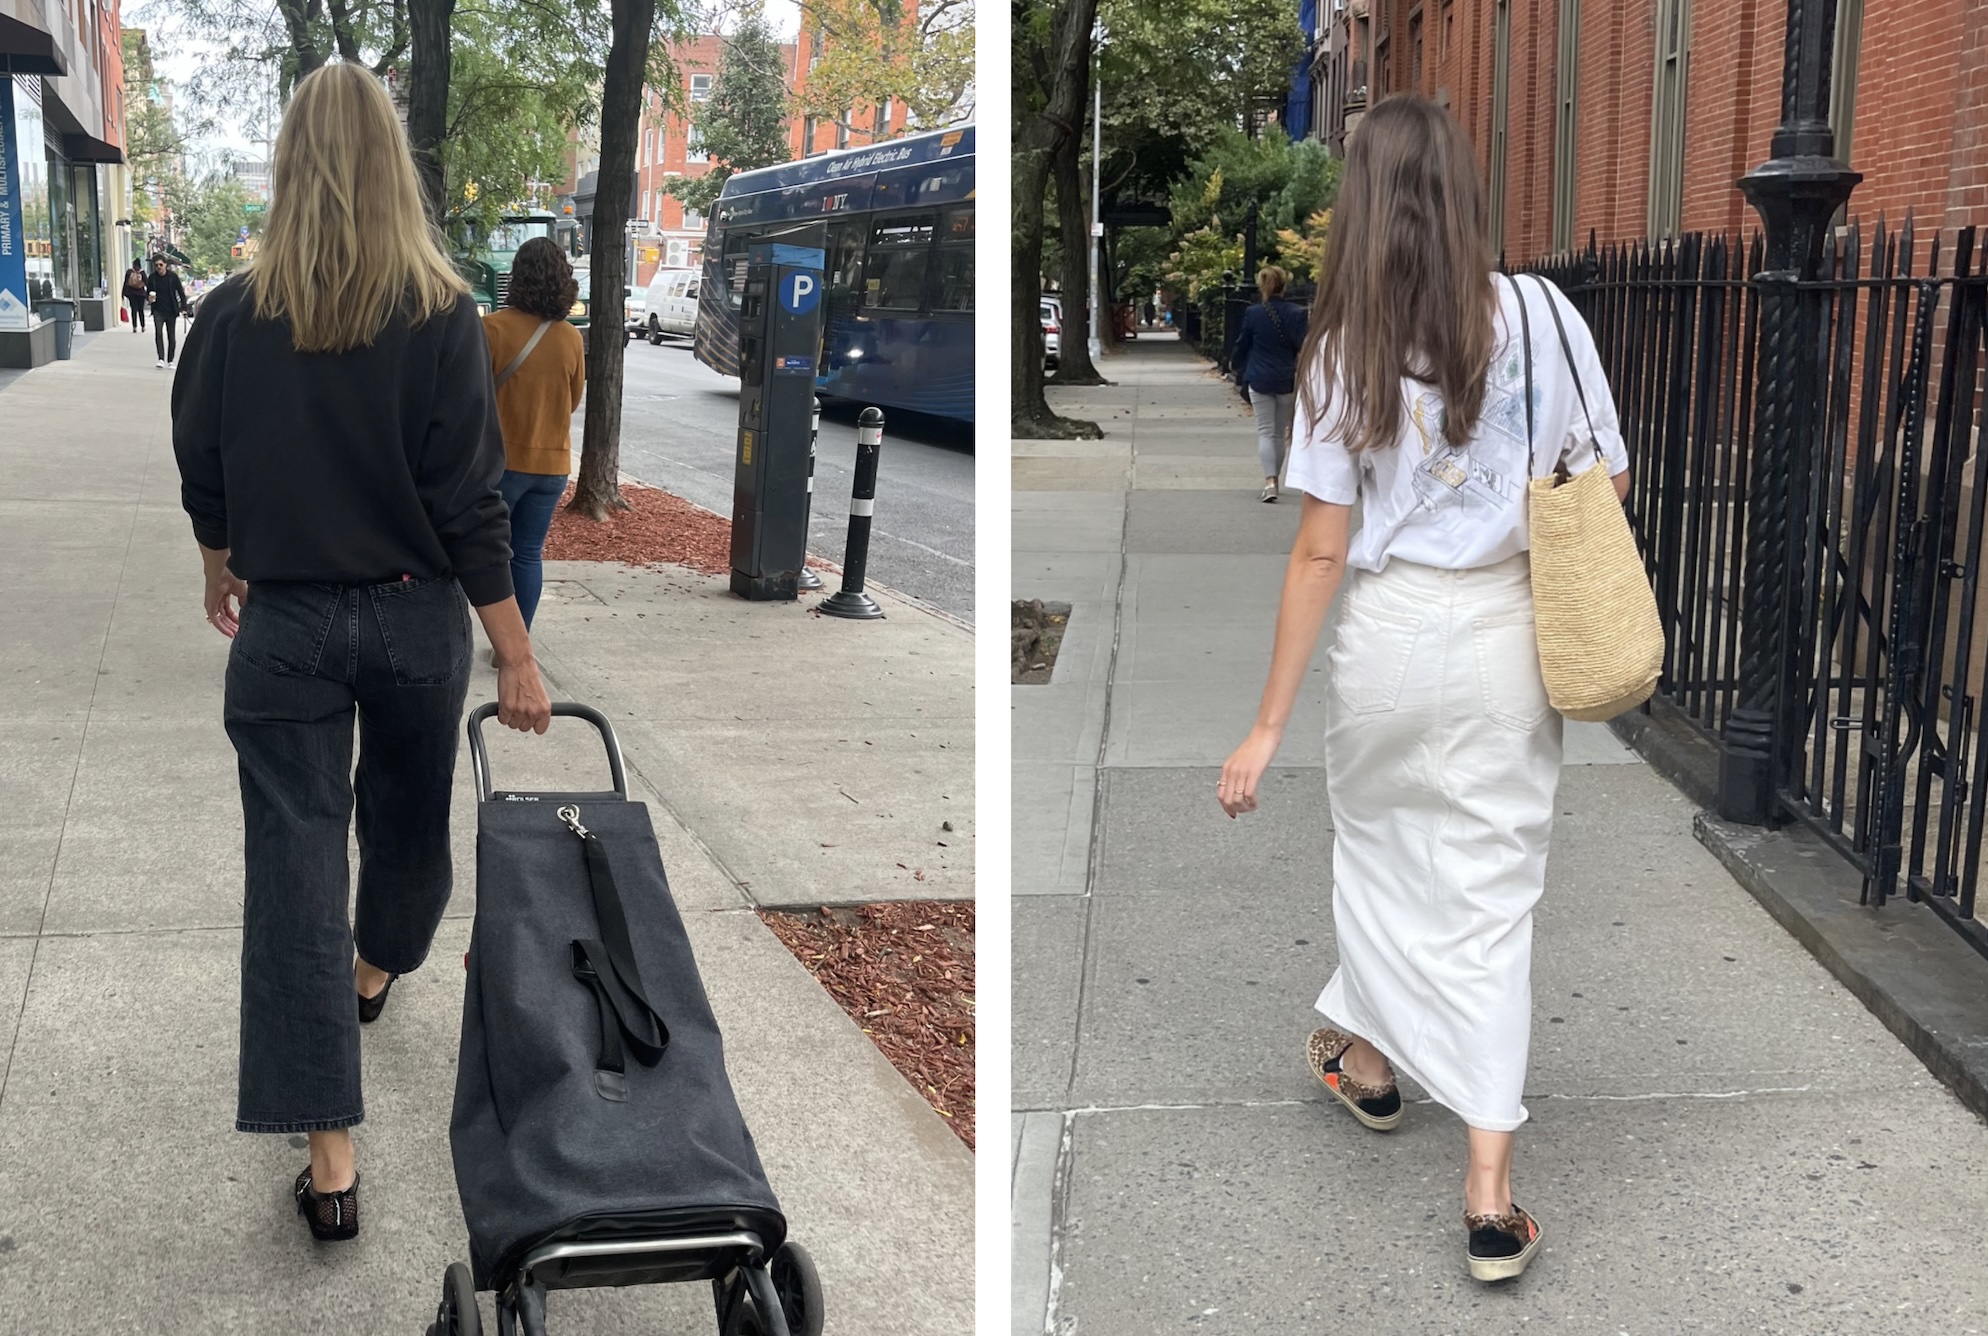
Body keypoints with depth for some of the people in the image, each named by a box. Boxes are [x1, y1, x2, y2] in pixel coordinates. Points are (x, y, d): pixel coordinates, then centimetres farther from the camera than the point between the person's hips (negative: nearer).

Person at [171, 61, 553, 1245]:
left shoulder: (234, 316, -7)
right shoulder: (443, 315, -12)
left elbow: (203, 481, 4)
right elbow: (469, 501, -12)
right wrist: (517, 656, -6)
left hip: (285, 624, 0)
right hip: (414, 619, 0)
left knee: (295, 861, 1)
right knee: (410, 815, 25)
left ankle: (331, 1159, -1)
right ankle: (377, 970, 54)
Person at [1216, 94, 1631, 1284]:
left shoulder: (1345, 347, -8)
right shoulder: (1541, 316, -7)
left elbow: (1321, 549, -10)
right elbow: (1607, 481, 1)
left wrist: (1270, 725, -5)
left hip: (1387, 636, 0)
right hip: (1506, 642, 0)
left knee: (1377, 847, 24)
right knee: (1493, 892, 6)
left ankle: (1369, 1058, 46)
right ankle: (1491, 1196, 5)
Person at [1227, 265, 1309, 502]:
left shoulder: (1252, 314, -6)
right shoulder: (1295, 314, -6)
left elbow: (1242, 345, 5)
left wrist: (1235, 363, 25)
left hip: (1259, 379, -1)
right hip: (1287, 381, 1)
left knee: (1265, 431, 0)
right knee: (1281, 432, 15)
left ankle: (1270, 480, -17)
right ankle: (1275, 478, 23)